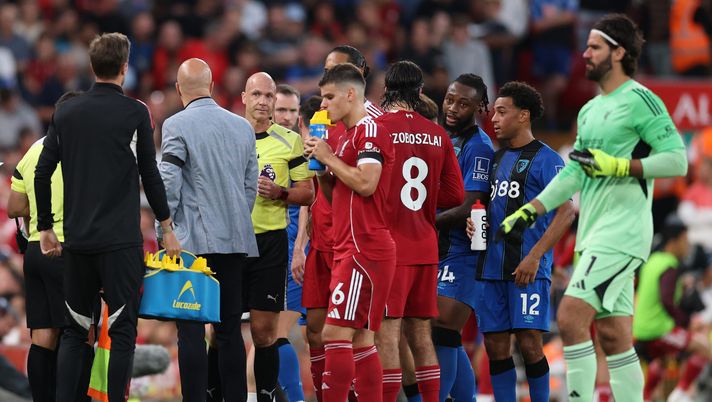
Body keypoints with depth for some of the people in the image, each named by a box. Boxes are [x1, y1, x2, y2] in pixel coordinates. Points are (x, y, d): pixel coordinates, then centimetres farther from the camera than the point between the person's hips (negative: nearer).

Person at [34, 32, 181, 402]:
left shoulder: (66, 112, 6)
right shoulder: (135, 113, -5)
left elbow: (42, 173, 6)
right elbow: (150, 175, -3)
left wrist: (46, 227, 16)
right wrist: (166, 226, 7)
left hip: (77, 240, 4)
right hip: (121, 240, -4)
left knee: (74, 330, 11)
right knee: (122, 330, 0)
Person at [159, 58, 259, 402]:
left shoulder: (177, 126, -7)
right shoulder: (242, 127, 10)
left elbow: (168, 184, -11)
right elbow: (250, 186, 14)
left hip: (194, 240, -5)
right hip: (236, 241, 5)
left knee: (191, 329, -6)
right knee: (230, 328, 9)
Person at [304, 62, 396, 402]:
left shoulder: (369, 130, -9)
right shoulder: (348, 136, 21)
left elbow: (365, 183, -21)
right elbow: (336, 197, 25)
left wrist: (329, 158, -10)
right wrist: (321, 166, 8)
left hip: (364, 251, -10)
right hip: (351, 248, 10)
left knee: (336, 333, -14)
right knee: (360, 340, 8)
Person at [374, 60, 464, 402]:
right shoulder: (438, 135, 6)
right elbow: (455, 195, 7)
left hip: (389, 245, -5)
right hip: (425, 246, 5)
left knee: (386, 333, -6)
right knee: (421, 335, 12)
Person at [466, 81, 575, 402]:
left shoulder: (545, 159, -5)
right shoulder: (496, 158, 18)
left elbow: (566, 212, -11)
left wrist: (534, 256, -19)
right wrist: (473, 221, 3)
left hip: (527, 268, -7)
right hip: (490, 266, 7)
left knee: (528, 343, -9)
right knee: (495, 345, 5)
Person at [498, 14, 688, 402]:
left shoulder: (639, 100, -8)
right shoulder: (589, 111, 19)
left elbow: (677, 160, -14)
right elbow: (573, 172, 23)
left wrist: (618, 166, -20)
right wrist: (529, 211, 16)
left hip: (622, 231, -9)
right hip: (595, 233, 9)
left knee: (571, 316, -18)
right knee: (613, 336, 7)